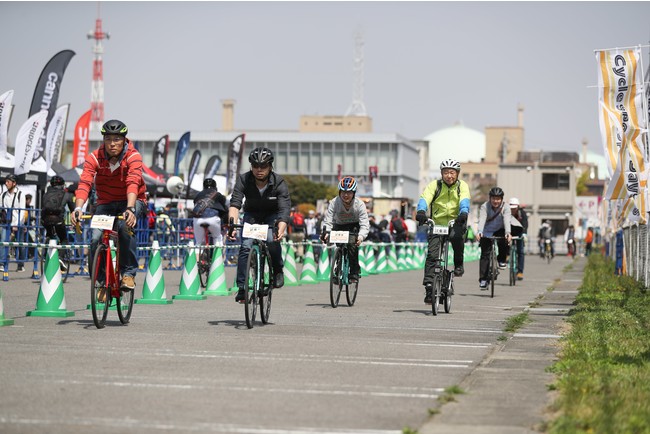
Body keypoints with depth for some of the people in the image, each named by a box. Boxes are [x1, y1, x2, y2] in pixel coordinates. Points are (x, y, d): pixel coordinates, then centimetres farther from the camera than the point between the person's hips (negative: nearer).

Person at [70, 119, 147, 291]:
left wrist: (130, 209, -52)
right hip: (106, 203, 2)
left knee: (125, 226, -33)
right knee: (96, 239, -19)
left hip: (132, 201, -2)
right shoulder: (94, 157, -14)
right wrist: (78, 208, -44)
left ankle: (129, 273, -21)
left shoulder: (133, 156, -20)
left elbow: (133, 183, -36)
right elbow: (85, 183, -27)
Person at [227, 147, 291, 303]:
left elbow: (285, 208, -36)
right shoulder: (243, 179, -23)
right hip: (251, 215, 1)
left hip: (273, 216, -1)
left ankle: (278, 270, 3)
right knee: (246, 246, -19)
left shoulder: (279, 182, -26)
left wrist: (281, 230, -54)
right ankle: (242, 288, -14)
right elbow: (235, 203, -33)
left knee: (272, 240, -27)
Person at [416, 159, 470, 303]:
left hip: (455, 222, 0)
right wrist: (421, 211, -39)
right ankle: (429, 286, -7)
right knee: (432, 254, -11)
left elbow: (464, 201, -19)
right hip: (436, 224, 1)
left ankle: (458, 265, -9)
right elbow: (425, 198, -18)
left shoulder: (462, 186, -1)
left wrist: (463, 213, -41)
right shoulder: (435, 185, -2)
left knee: (457, 236, -33)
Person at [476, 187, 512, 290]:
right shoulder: (485, 206, -18)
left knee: (504, 241, -31)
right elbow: (482, 220, -33)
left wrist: (508, 233, -50)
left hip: (499, 231, 0)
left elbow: (507, 221, -32)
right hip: (486, 232, 0)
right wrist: (479, 232, -51)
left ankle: (501, 260, -3)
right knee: (485, 254, -11)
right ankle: (483, 280, -8)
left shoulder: (505, 208, -17)